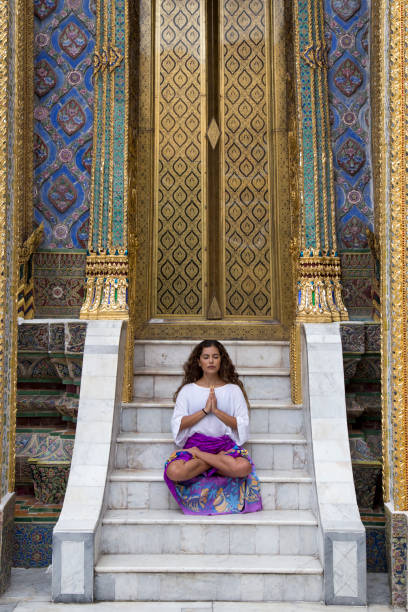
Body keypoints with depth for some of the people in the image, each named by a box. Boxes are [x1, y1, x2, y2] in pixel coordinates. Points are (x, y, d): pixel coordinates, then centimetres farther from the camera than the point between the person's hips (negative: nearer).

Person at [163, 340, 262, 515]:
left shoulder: (233, 389, 11)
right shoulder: (188, 390, 12)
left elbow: (243, 425, 2)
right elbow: (177, 424, 2)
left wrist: (216, 410, -8)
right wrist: (204, 410, -8)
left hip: (225, 445, 0)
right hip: (195, 441, 0)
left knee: (243, 467, -36)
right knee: (174, 472, -35)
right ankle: (219, 462, -13)